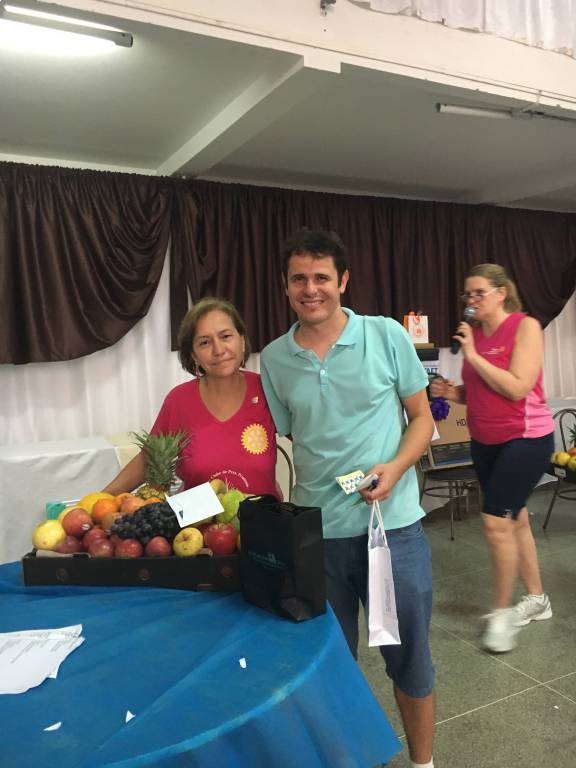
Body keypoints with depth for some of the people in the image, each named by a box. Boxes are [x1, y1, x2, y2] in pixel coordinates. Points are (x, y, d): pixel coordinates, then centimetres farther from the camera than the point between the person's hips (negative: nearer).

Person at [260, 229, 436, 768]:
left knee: (408, 653, 14)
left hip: (392, 523, -1)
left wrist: (395, 467, -16)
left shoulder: (387, 336, -5)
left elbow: (421, 417, 1)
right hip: (315, 531, 2)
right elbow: (280, 441, 8)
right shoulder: (274, 358, 1)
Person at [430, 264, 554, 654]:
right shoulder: (474, 332, 4)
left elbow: (517, 388, -22)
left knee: (497, 521, -10)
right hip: (485, 441, 7)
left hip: (526, 439, -7)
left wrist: (474, 356, -20)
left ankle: (501, 612, 8)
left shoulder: (526, 326, -13)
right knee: (515, 519, 15)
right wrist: (454, 392, -7)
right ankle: (537, 599, 33)